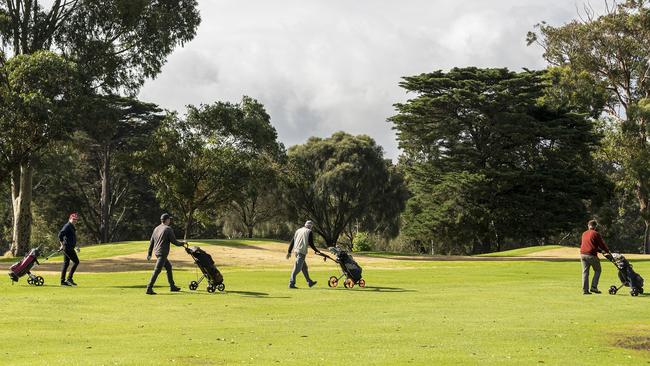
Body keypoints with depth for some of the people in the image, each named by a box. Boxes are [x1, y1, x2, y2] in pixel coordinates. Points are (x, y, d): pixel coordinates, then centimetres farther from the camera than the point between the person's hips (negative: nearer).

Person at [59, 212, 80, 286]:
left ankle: (63, 281, 13)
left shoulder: (72, 227, 20)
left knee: (66, 263, 10)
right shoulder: (67, 226, -12)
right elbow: (60, 235, -24)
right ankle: (69, 278, -9)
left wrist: (75, 245, 23)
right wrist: (62, 245, -21)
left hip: (69, 248, 10)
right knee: (76, 261, -10)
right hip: (68, 247, -10)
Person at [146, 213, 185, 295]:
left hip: (156, 251, 9)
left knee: (168, 267, 20)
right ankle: (149, 289, -14)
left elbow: (151, 241, 14)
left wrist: (149, 253, 19)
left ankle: (172, 286, 26)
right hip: (162, 253, -9)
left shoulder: (156, 228, 12)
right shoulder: (168, 229, -11)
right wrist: (182, 243, 9)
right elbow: (174, 241, -9)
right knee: (157, 271, -10)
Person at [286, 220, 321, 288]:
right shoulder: (309, 232, -1)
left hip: (296, 250, 8)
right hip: (302, 251, -8)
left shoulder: (298, 230, 17)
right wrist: (317, 251, 1)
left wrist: (289, 251, 16)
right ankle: (291, 283, -12)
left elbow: (292, 241, 15)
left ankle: (309, 282, 27)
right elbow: (310, 243, -9)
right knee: (297, 268, -9)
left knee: (304, 267, 18)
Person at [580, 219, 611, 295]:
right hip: (591, 255, -5)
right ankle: (594, 287, -1)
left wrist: (600, 250, 28)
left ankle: (585, 289, 2)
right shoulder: (596, 234, -1)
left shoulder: (584, 234, 19)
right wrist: (608, 252, 14)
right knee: (597, 270, 10)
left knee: (585, 272, 7)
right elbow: (602, 244, 0)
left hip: (583, 254, 5)